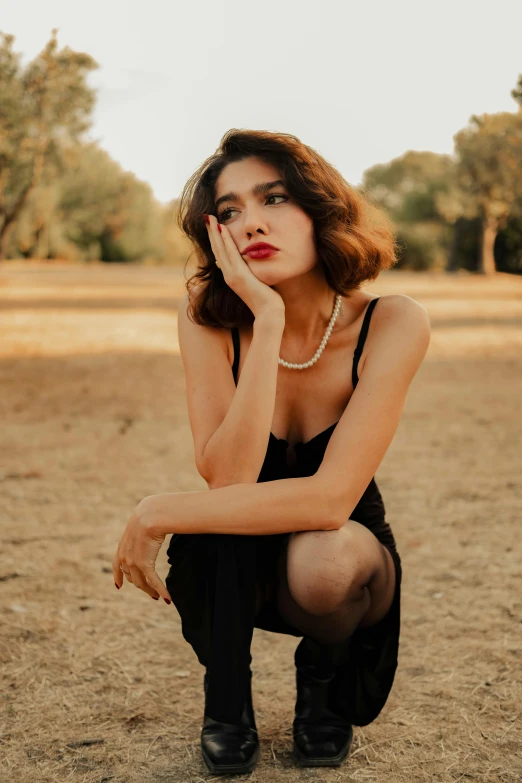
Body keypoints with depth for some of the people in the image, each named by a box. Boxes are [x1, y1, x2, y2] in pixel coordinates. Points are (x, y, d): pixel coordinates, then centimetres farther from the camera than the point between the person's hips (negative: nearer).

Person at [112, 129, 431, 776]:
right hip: (231, 573, 1)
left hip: (340, 571, 0)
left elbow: (331, 498, -32)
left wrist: (160, 514, -30)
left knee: (323, 558, -35)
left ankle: (324, 675, 2)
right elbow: (227, 479, -31)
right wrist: (269, 321, -38)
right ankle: (227, 699, -5)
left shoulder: (393, 323, -24)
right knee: (226, 512, -33)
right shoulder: (210, 317, -19)